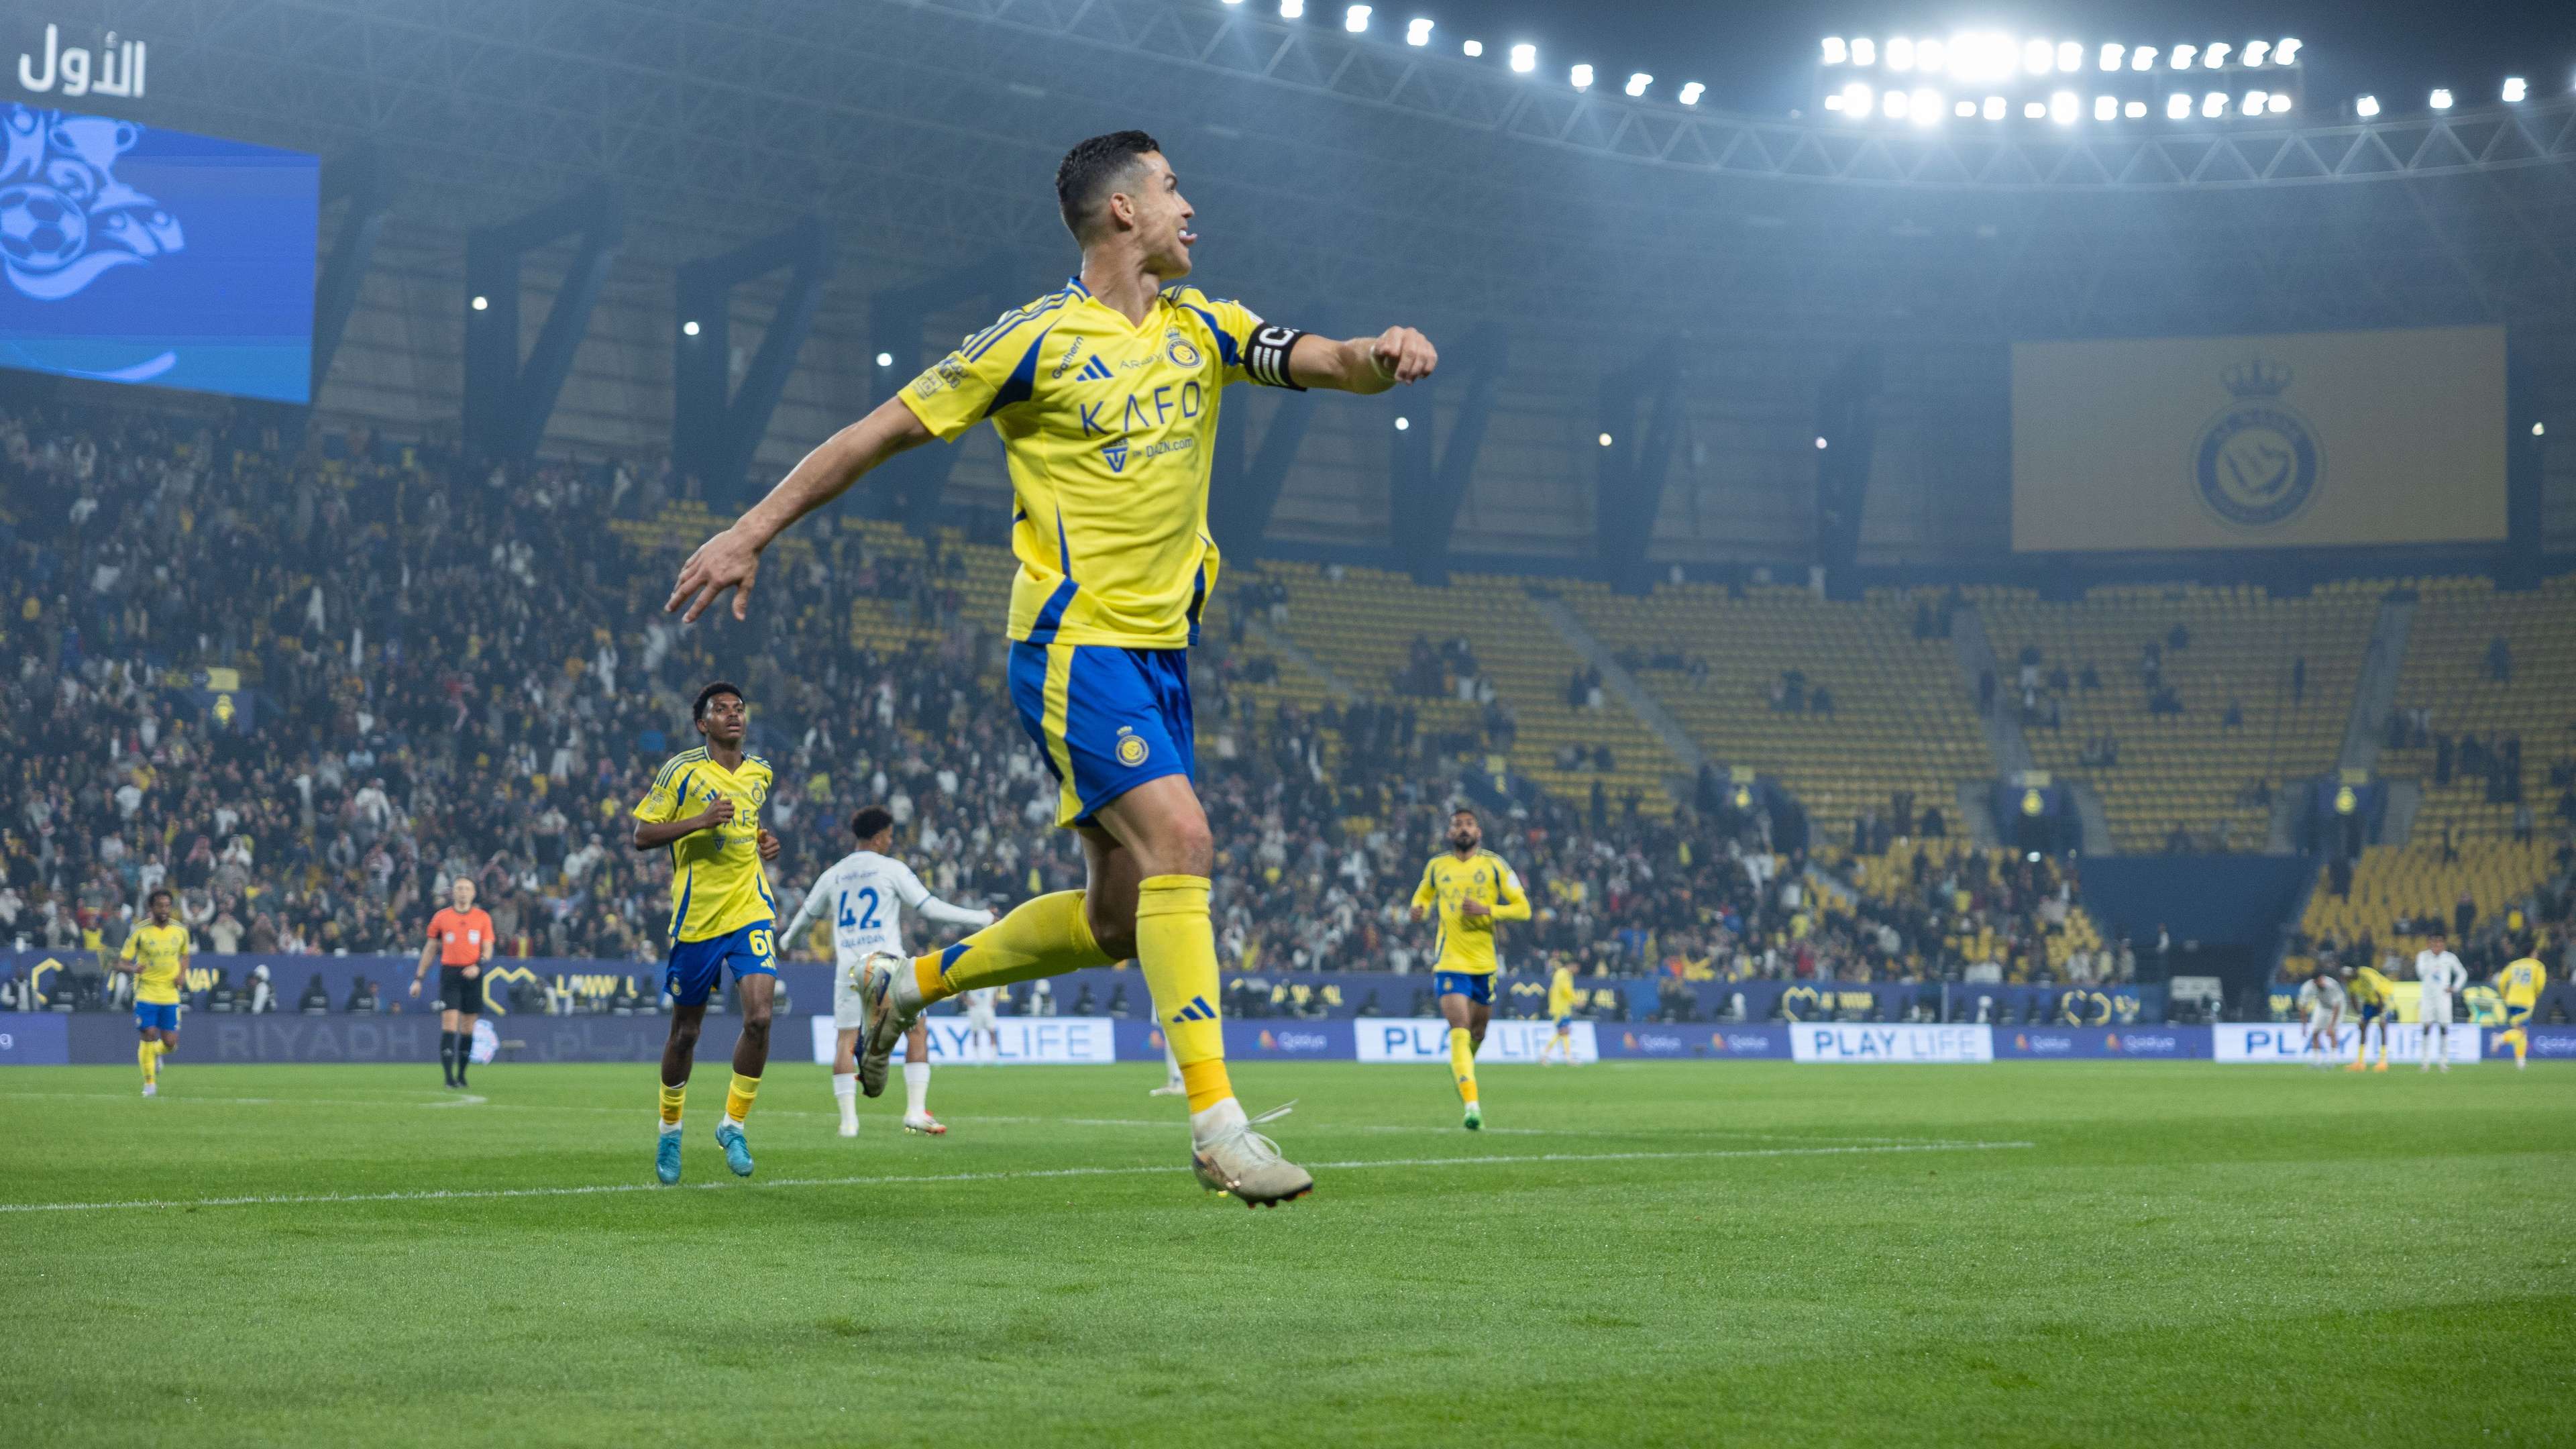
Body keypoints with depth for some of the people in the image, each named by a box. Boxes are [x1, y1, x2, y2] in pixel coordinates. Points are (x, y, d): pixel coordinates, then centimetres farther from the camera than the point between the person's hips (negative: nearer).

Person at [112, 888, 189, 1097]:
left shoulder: (180, 931, 2)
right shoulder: (140, 932, -8)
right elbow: (120, 965, -6)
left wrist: (182, 974, 1)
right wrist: (132, 969, -30)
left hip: (170, 995, 3)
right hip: (146, 993, -3)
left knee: (170, 1044, -2)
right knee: (149, 1037, -10)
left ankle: (155, 1054, 35)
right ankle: (149, 1083, 7)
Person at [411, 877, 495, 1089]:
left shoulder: (483, 918, 6)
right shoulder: (441, 917, 6)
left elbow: (487, 950, 6)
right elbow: (430, 948, 13)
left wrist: (478, 966, -15)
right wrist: (418, 978, 10)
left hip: (472, 975, 1)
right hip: (449, 973, -1)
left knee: (468, 1028, 5)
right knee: (449, 1023, -12)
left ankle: (461, 1075, 17)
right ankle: (449, 1077, -14)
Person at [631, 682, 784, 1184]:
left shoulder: (760, 773, 10)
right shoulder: (682, 770, -6)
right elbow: (641, 836, -7)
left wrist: (764, 842, 8)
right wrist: (700, 821, -20)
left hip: (750, 911, 3)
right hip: (696, 916, -3)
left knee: (759, 1017, -16)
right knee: (685, 1031, 8)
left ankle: (733, 1124, 2)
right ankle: (670, 1129, 30)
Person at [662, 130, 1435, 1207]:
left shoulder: (1202, 329, 12)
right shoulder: (1036, 340, -6)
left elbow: (1329, 363, 2)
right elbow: (883, 431, -2)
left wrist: (1383, 353, -23)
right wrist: (751, 532, -4)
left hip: (1162, 649, 7)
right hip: (1076, 643, -7)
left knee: (1116, 921, 8)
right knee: (1178, 839, -23)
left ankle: (912, 986, 31)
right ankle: (1216, 1123, -23)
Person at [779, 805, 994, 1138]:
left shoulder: (834, 874, 13)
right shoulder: (892, 869, 0)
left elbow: (806, 914, 26)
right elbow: (931, 908, -4)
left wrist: (788, 942, 48)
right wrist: (981, 918, 6)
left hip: (848, 967, 3)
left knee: (847, 1039, 6)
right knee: (917, 1031, 6)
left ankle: (848, 1118, -3)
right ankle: (916, 1111, -4)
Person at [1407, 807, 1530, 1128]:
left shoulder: (1494, 865, -1)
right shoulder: (1436, 866, 5)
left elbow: (1523, 908, -1)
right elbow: (1424, 894, 24)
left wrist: (1486, 910, -17)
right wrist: (1420, 908, 0)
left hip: (1485, 961, 1)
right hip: (1449, 962, -1)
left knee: (1477, 1032, 15)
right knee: (1459, 1031, -16)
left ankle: (1460, 1069, 48)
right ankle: (1472, 1105, -23)